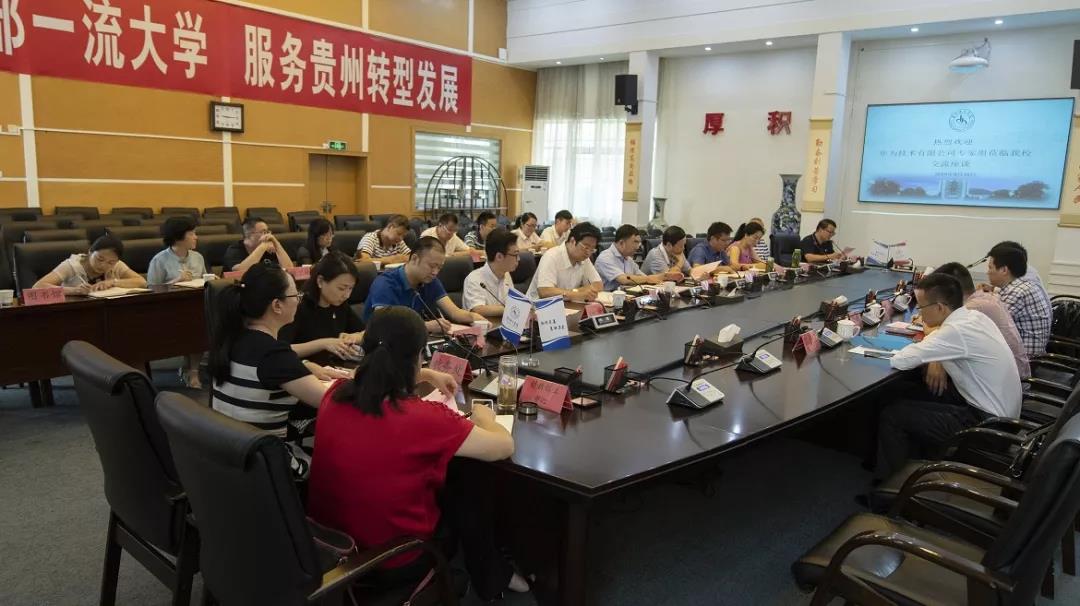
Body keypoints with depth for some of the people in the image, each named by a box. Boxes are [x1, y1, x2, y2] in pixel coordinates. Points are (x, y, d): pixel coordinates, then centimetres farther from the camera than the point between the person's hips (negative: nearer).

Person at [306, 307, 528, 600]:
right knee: (471, 477, 15)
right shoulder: (422, 417, -28)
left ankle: (488, 573, 38)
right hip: (394, 563, -6)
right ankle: (491, 579, 33)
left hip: (330, 545, 6)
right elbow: (505, 447, -15)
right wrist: (484, 417, 4)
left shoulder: (336, 394, -10)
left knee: (446, 468, 23)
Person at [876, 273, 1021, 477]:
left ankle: (887, 481, 12)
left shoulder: (957, 330, -26)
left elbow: (900, 361, -23)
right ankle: (916, 461, 26)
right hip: (1000, 412, 9)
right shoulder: (974, 316, 0)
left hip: (985, 423, -9)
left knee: (892, 414, -7)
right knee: (911, 394, 15)